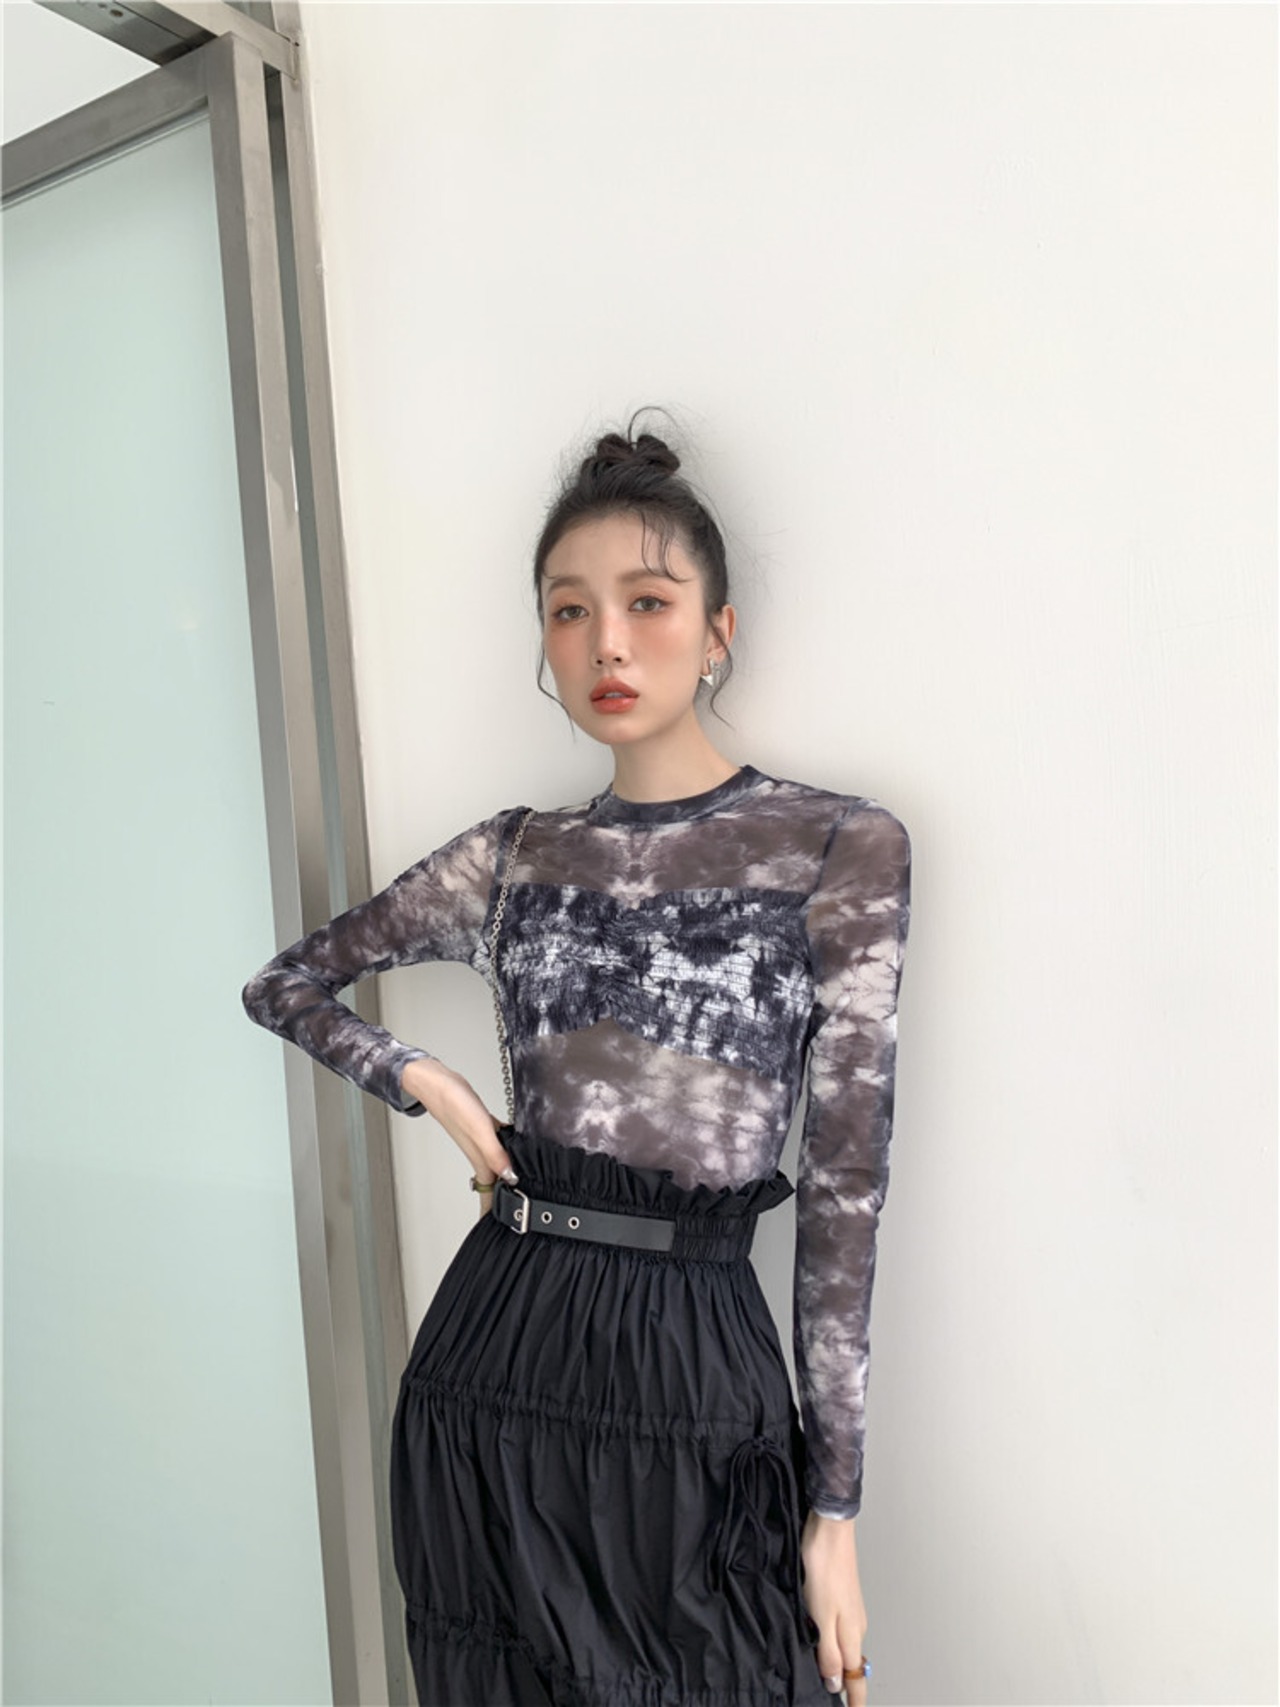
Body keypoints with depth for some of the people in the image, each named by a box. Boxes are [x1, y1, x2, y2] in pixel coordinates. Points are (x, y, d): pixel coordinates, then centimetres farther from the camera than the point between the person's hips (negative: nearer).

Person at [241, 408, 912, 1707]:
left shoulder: (843, 847, -5)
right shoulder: (515, 858, 4)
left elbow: (844, 1183, -6)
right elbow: (285, 984, 16)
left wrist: (836, 1508, -4)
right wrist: (426, 1084, -2)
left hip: (696, 1365, -2)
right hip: (496, 1356, 3)